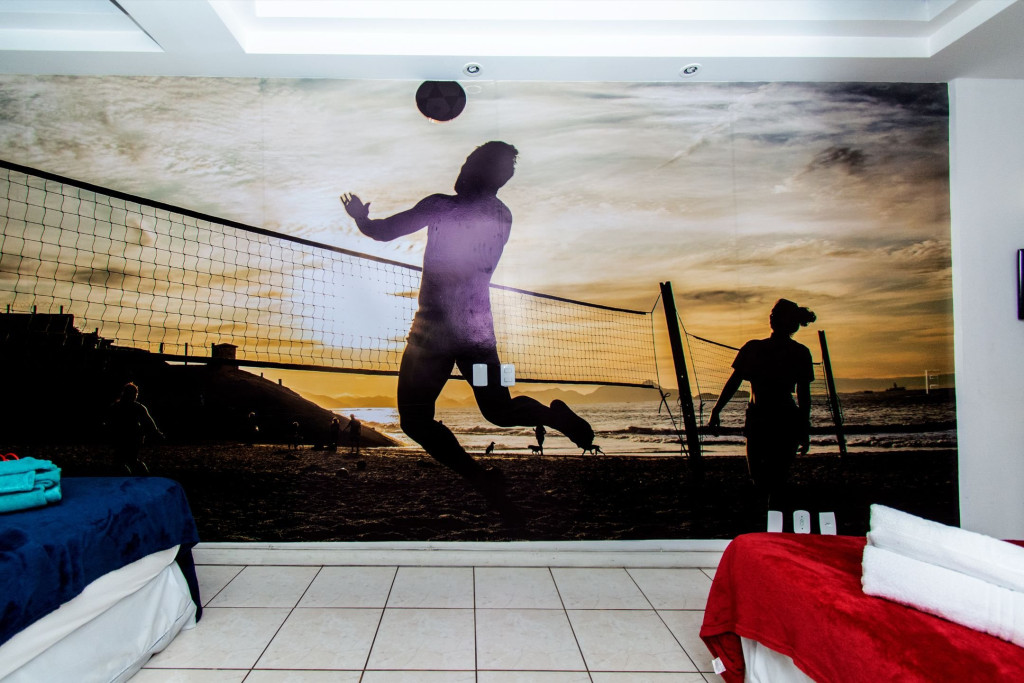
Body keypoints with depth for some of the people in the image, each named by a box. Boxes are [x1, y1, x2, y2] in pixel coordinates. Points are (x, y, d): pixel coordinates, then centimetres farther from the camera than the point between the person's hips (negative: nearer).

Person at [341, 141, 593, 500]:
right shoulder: (504, 216, 6)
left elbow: (384, 231, -8)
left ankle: (479, 477, -10)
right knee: (499, 410, 20)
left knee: (415, 419, 7)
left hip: (435, 328, -5)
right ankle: (555, 415, -10)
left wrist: (361, 218, 14)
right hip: (480, 329, 6)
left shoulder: (442, 205, -12)